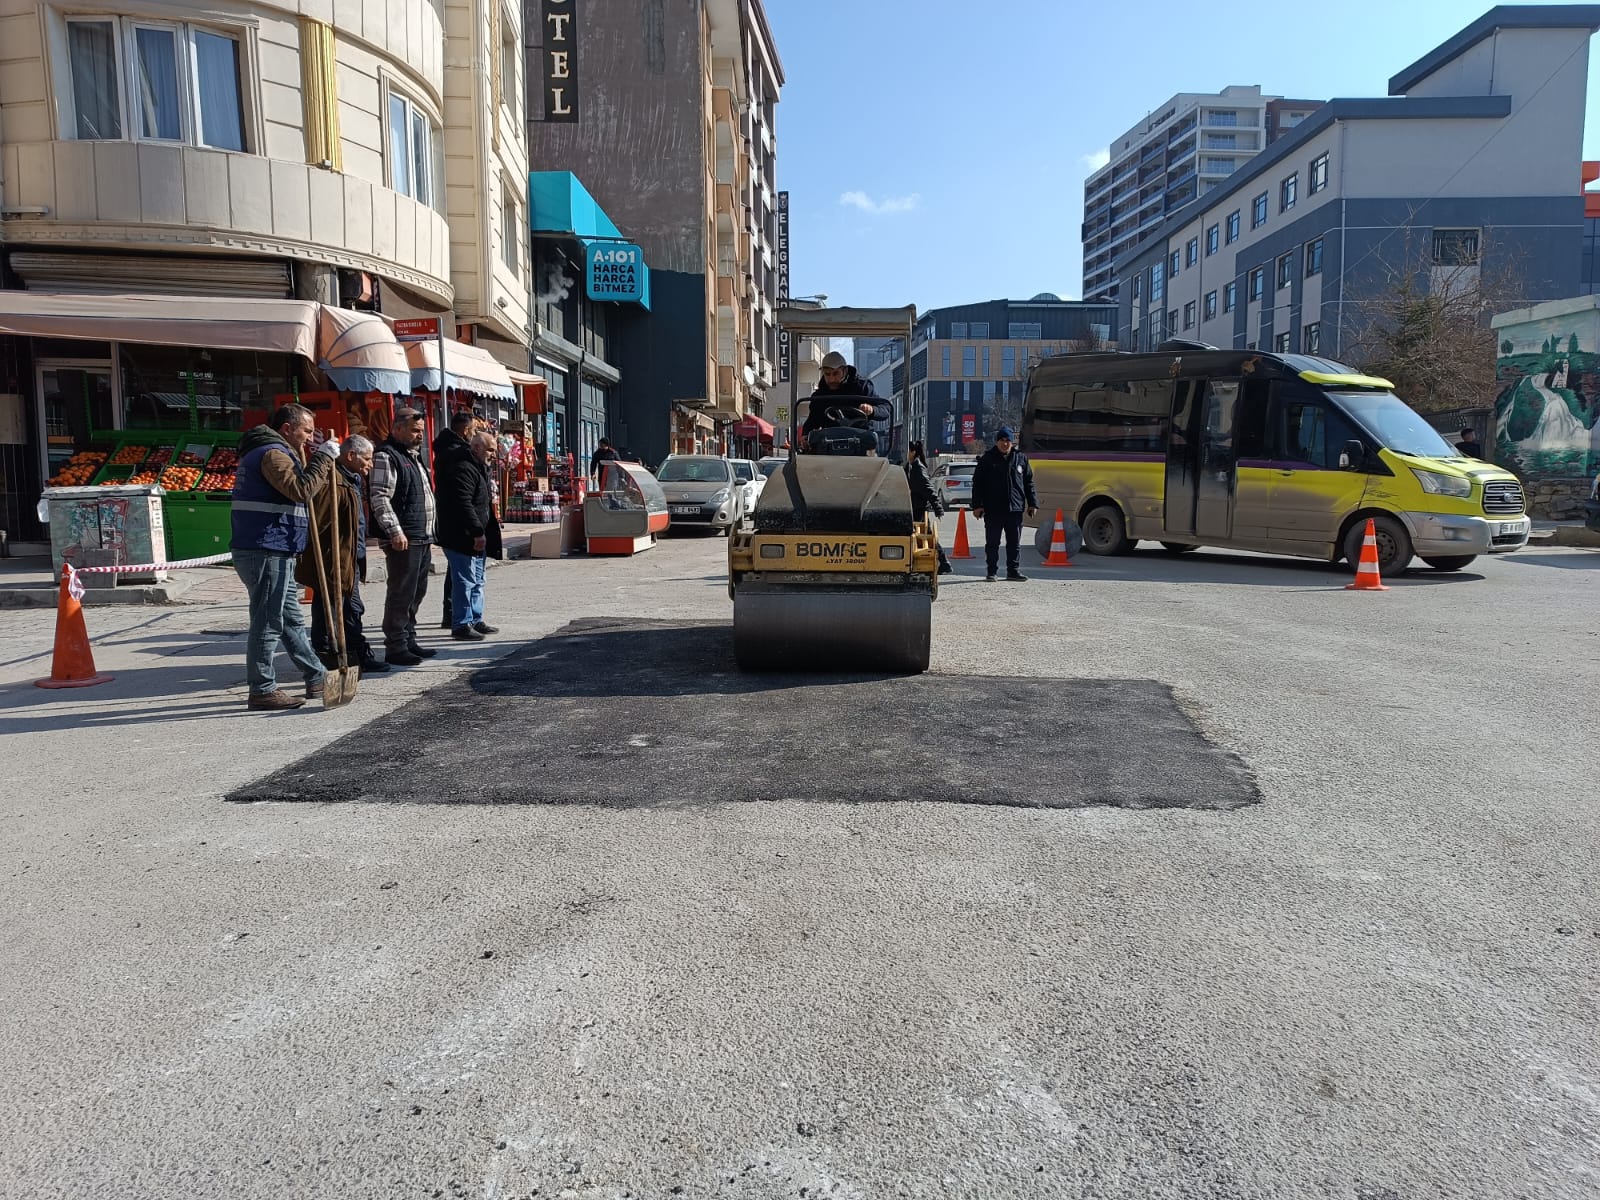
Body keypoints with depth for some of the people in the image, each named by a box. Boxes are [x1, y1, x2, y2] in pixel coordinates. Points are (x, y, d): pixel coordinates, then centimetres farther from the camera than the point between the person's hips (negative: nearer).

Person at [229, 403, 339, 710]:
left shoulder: (273, 452, 21)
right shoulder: (272, 453, -12)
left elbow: (295, 490, 27)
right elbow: (302, 490, -24)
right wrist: (323, 456, -16)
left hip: (273, 552, 11)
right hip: (266, 552, -11)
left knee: (292, 619, 16)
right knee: (267, 623, -6)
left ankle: (317, 679, 24)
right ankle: (262, 690, 0)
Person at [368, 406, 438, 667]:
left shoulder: (413, 457, 21)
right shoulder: (386, 457, -10)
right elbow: (379, 498, -18)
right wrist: (395, 532, -22)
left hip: (422, 540, 10)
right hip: (403, 540, -10)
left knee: (416, 593, 15)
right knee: (401, 594, -7)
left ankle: (409, 641, 24)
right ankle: (395, 648, -1)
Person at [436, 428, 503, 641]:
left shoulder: (477, 467, 17)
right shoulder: (463, 469, -18)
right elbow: (464, 504, -26)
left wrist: (486, 529, 20)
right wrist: (478, 532, -26)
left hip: (474, 537, 11)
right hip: (462, 537, -11)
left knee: (476, 581, 17)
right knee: (465, 581, -7)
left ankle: (476, 620, 25)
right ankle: (462, 625, -1)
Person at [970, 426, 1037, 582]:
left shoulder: (1021, 458, 10)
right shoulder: (987, 459, 1)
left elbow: (1028, 483, 14)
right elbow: (977, 483, 0)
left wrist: (1032, 503, 8)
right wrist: (977, 505, -7)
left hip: (1015, 509, 2)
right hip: (993, 509, -2)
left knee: (1014, 543, 7)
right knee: (992, 543, 3)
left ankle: (1013, 571, 15)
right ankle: (991, 572, 10)